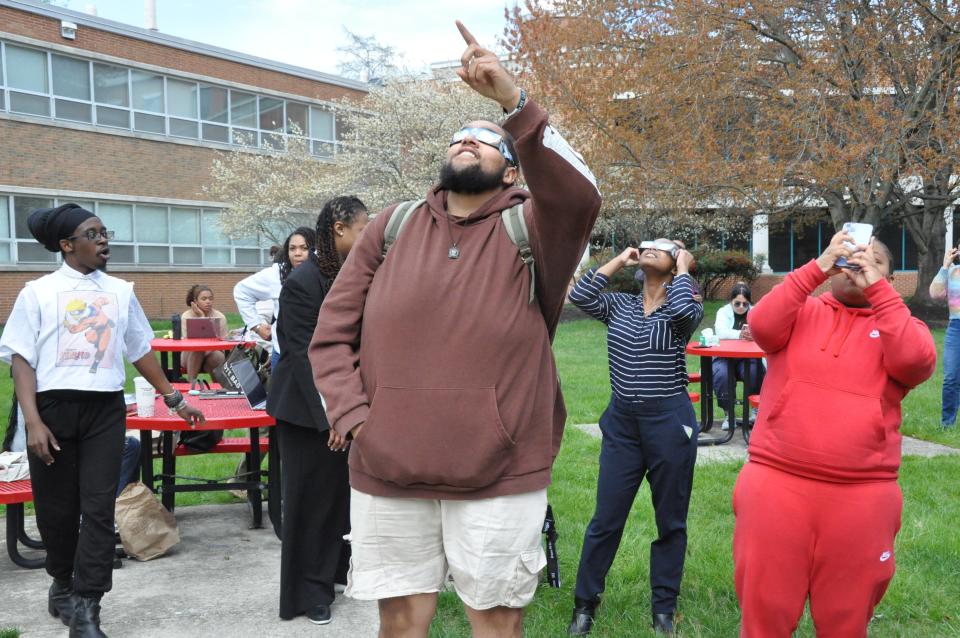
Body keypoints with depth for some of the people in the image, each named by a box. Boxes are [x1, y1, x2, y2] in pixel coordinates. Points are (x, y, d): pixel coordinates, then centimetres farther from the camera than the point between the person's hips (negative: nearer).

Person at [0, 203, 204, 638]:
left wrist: (173, 398, 19)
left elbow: (141, 350, 17)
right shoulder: (38, 292, 0)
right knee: (57, 507, 10)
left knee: (98, 506, -5)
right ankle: (63, 583, 35)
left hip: (105, 409, 2)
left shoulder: (120, 292, 9)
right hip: (53, 407, -1)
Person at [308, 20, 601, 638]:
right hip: (388, 472, 3)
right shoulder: (392, 228, 7)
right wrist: (355, 417, -5)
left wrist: (515, 102, -31)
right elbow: (331, 336, 7)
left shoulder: (529, 227, 0)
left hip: (499, 474, -2)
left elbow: (580, 196, -24)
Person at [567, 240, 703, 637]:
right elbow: (580, 296, -9)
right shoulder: (620, 306, 8)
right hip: (621, 422, 2)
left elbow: (684, 310, -25)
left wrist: (683, 268, -9)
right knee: (606, 518, 6)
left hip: (669, 422, -2)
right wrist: (620, 259, 0)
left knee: (670, 520, 10)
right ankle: (585, 603, 20)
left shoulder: (684, 310, -1)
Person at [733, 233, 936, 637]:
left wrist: (877, 287, -9)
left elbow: (916, 362, -12)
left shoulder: (899, 324, 10)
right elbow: (762, 326, -11)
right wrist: (817, 267, -11)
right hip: (776, 484, -1)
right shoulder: (803, 311, 10)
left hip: (861, 495, 1)